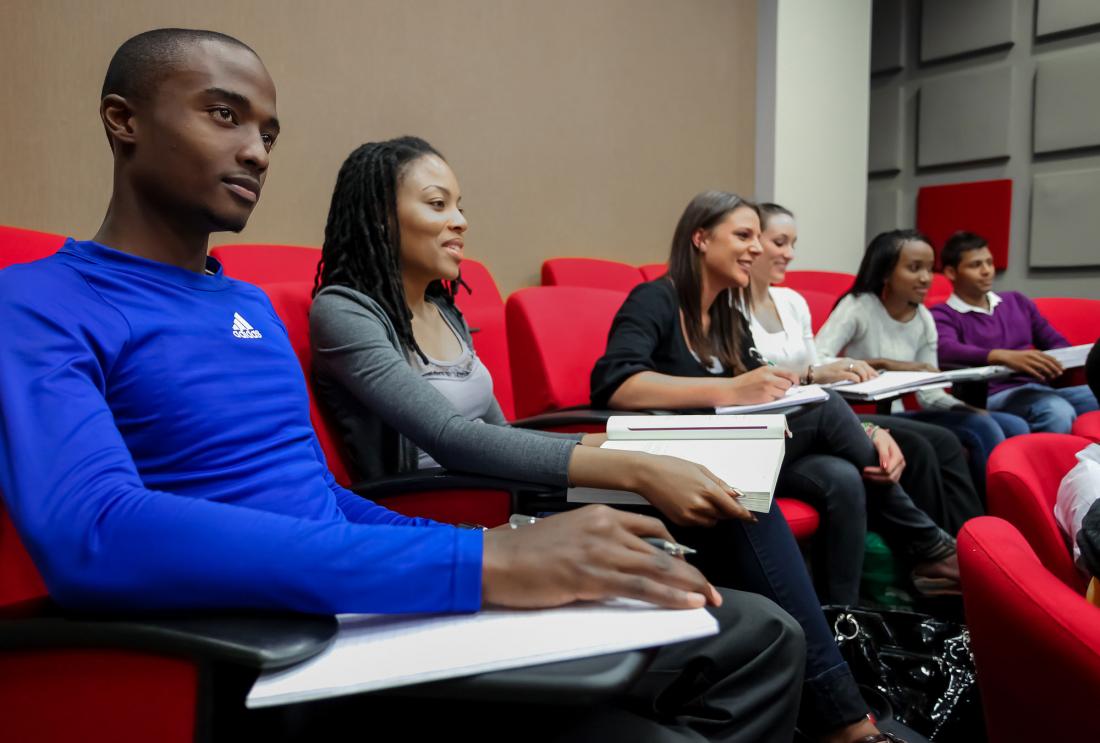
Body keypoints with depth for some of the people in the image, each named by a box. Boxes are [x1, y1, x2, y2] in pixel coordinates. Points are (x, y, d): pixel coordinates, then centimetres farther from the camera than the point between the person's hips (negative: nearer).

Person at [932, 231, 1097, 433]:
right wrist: (1005, 357, -34)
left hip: (1041, 388, 6)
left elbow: (1057, 343, 22)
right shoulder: (942, 315, 4)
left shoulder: (1017, 301, 24)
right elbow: (946, 351, -18)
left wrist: (1054, 364, -4)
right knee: (1058, 412, -35)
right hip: (995, 396, -6)